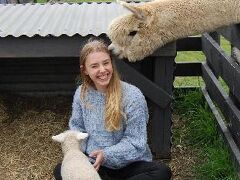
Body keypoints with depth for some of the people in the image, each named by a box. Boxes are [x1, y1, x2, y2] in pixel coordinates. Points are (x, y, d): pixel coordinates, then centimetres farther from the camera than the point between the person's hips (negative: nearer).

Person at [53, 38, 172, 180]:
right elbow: (77, 128, 9)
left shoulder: (133, 96, -16)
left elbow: (135, 142, -15)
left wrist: (106, 155, -28)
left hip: (130, 164, -2)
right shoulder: (81, 93, -2)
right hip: (95, 163, 3)